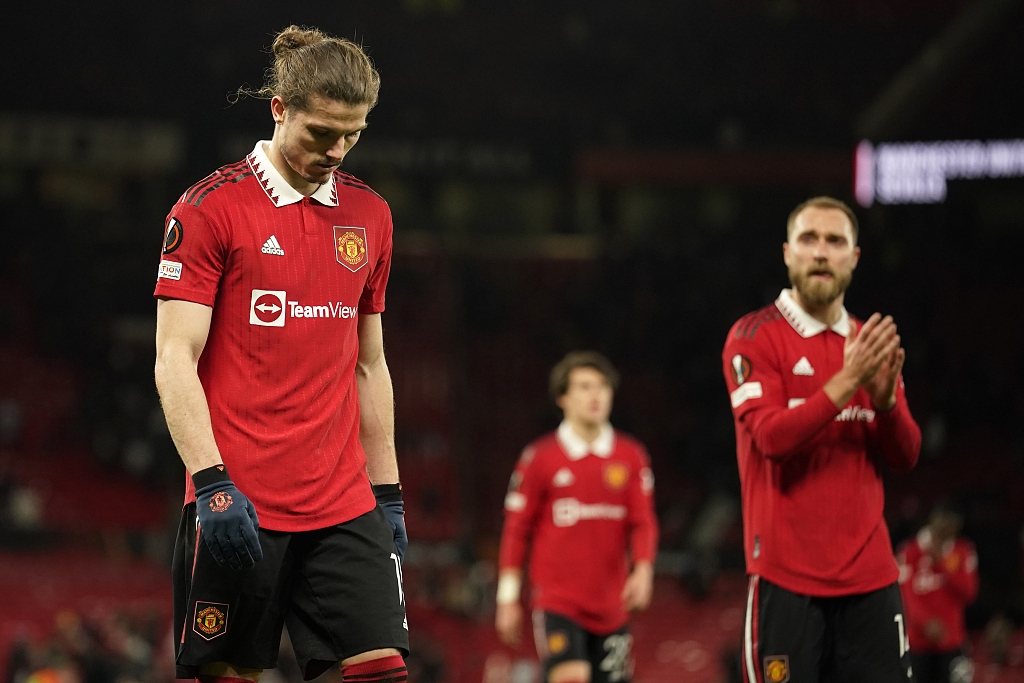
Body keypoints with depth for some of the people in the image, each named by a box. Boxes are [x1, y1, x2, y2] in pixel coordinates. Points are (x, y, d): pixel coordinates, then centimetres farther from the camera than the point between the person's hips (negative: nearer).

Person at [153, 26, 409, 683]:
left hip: (346, 506, 4)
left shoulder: (370, 215, 13)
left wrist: (387, 493, 16)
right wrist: (211, 482, -18)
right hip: (238, 505, -4)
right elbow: (174, 360, -8)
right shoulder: (210, 208, -4)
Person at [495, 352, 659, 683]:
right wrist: (508, 599, 3)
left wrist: (643, 569, -14)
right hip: (557, 602, -4)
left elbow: (643, 522, 4)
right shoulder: (539, 457, -1)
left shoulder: (631, 455, 6)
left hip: (610, 606, 4)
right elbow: (516, 530, 3)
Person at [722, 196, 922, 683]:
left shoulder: (869, 343, 16)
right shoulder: (754, 337, -2)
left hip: (869, 572, 5)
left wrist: (884, 398, -9)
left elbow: (905, 457, 11)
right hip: (787, 573, -5)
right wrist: (847, 381, -22)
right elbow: (772, 437, -15)